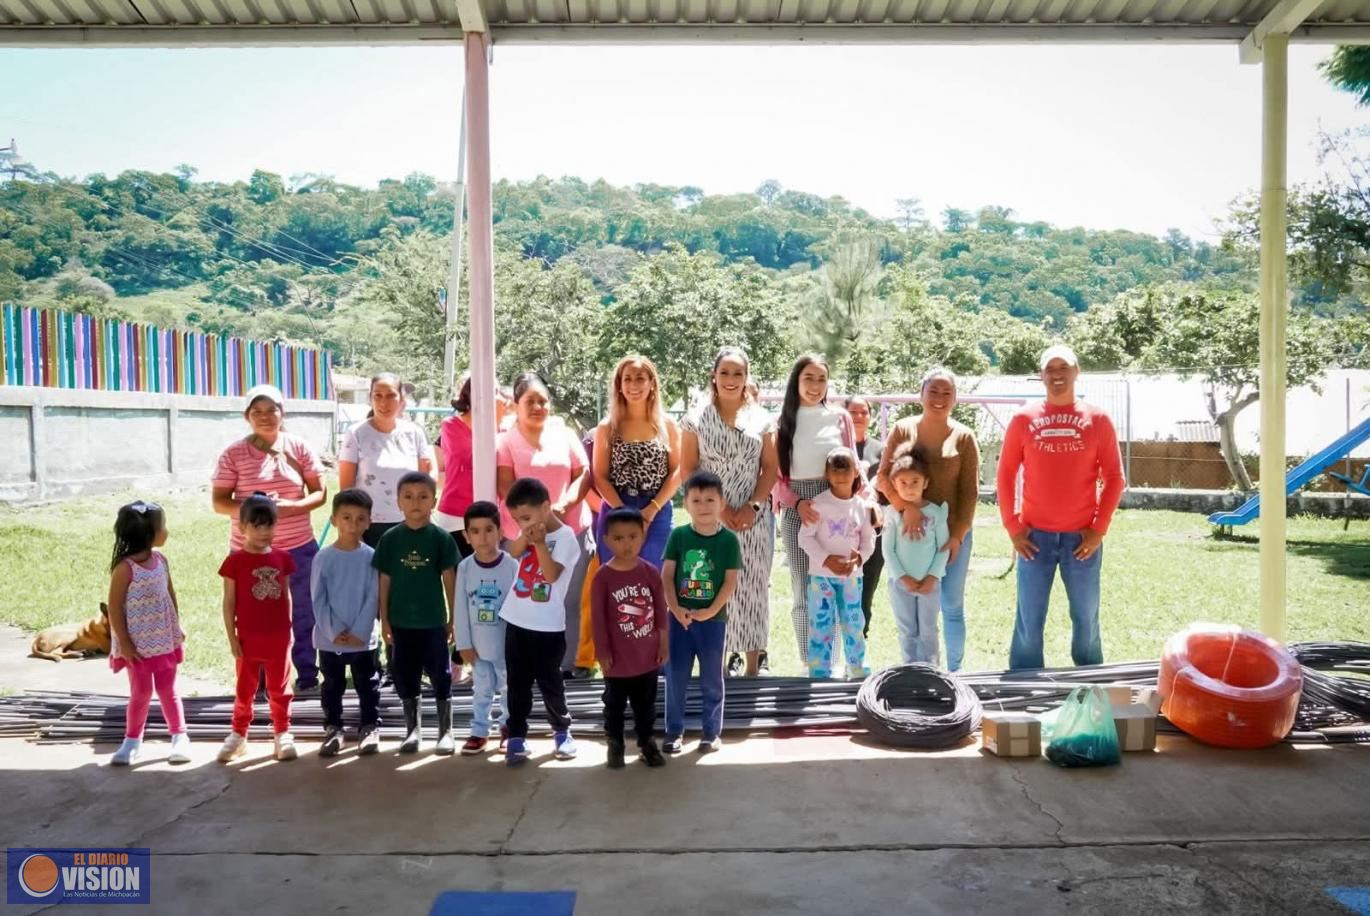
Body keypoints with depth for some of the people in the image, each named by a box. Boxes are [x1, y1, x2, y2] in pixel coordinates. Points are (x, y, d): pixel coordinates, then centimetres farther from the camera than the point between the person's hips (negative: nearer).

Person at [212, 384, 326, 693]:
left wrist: (291, 506, -18)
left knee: (303, 614, 9)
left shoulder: (299, 448, 0)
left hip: (298, 548, 1)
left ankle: (307, 674, 22)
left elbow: (319, 493, 1)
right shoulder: (234, 454, -3)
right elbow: (219, 502, -3)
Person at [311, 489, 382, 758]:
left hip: (363, 638, 0)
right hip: (329, 639, 0)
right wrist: (334, 631, -12)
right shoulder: (323, 558, -5)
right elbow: (318, 600, -5)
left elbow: (373, 598, -6)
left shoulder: (371, 557, -5)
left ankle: (370, 727, 23)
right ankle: (332, 728, 27)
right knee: (332, 686, 13)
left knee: (367, 686, 9)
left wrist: (359, 632, -12)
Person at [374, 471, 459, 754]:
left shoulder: (441, 538, -5)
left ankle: (445, 731, 17)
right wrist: (384, 619, 2)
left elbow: (450, 580, -1)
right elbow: (385, 581, 3)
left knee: (440, 676, 5)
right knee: (405, 677, 11)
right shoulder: (390, 538, -1)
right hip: (401, 622, 2)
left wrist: (454, 618, -1)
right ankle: (413, 729, 26)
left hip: (433, 621, -2)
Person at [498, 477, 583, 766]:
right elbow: (513, 552, -5)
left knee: (549, 681, 7)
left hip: (547, 625, -6)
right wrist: (527, 535, -19)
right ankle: (516, 737, 17)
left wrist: (540, 542, -27)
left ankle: (562, 731, 25)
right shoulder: (531, 531, 6)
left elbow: (552, 574, -23)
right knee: (517, 682, 9)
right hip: (517, 620, 6)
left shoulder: (565, 536, -14)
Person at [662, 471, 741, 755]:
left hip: (713, 619, -1)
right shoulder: (678, 535, -1)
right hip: (680, 617, 1)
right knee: (675, 676, 9)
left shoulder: (729, 540, -5)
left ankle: (711, 732, 23)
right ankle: (674, 731, 21)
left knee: (712, 679, 10)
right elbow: (666, 575, -2)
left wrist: (711, 611, -16)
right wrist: (675, 608, -14)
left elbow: (731, 581, -7)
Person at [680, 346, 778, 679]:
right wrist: (718, 507, -11)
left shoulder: (762, 419, 7)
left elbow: (771, 468, 5)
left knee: (752, 587, 4)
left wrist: (753, 506, -10)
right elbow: (687, 470, -1)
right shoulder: (697, 419, 2)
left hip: (754, 518, 1)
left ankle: (753, 664, 13)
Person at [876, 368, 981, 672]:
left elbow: (970, 492, -1)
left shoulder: (964, 437, 1)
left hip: (952, 533, 0)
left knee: (952, 606, 7)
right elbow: (883, 476, -3)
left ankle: (954, 671, 19)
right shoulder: (902, 430, 2)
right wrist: (906, 507, -18)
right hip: (910, 532, 0)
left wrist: (958, 535, -8)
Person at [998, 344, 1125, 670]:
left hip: (1082, 536, 0)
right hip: (1035, 535, 0)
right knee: (1029, 619, 4)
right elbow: (1005, 475, 5)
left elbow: (1114, 478, 4)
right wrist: (1013, 527, -1)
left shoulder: (1097, 419, 3)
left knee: (1086, 617, 8)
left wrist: (1099, 528, -3)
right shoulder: (1023, 419, 2)